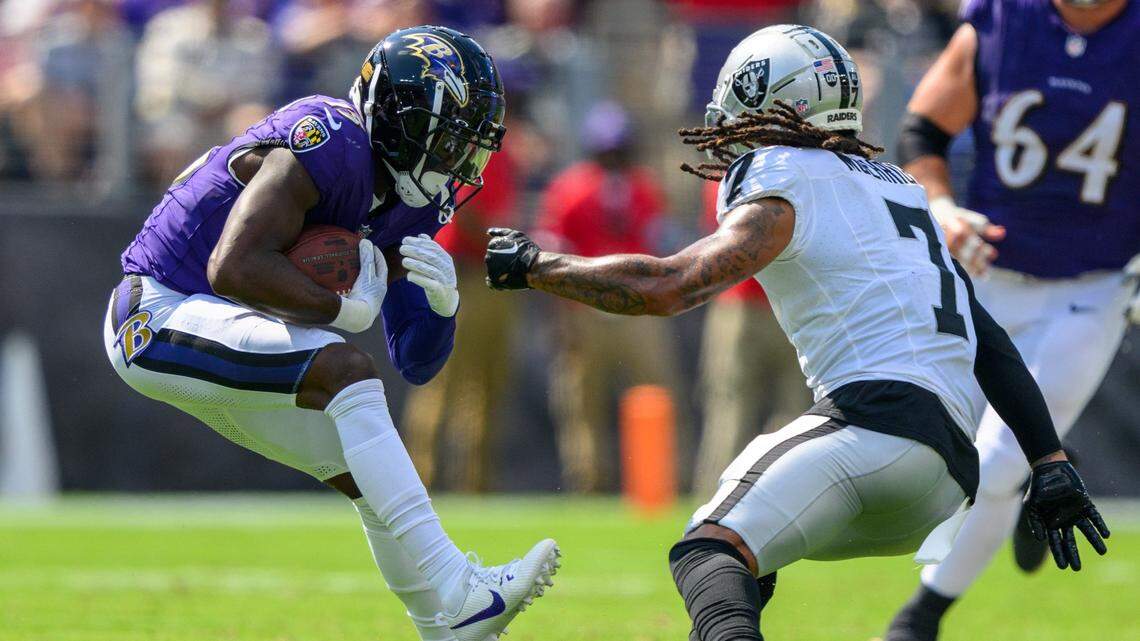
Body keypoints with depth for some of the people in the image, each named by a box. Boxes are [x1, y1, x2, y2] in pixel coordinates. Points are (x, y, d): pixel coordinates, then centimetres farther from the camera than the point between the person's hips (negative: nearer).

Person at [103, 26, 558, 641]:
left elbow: (417, 364, 6)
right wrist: (343, 307, -21)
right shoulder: (326, 145, -22)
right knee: (347, 371, -25)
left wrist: (442, 303, -15)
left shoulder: (411, 205, 6)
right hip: (161, 314, -10)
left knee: (367, 473, 6)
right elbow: (235, 269, -32)